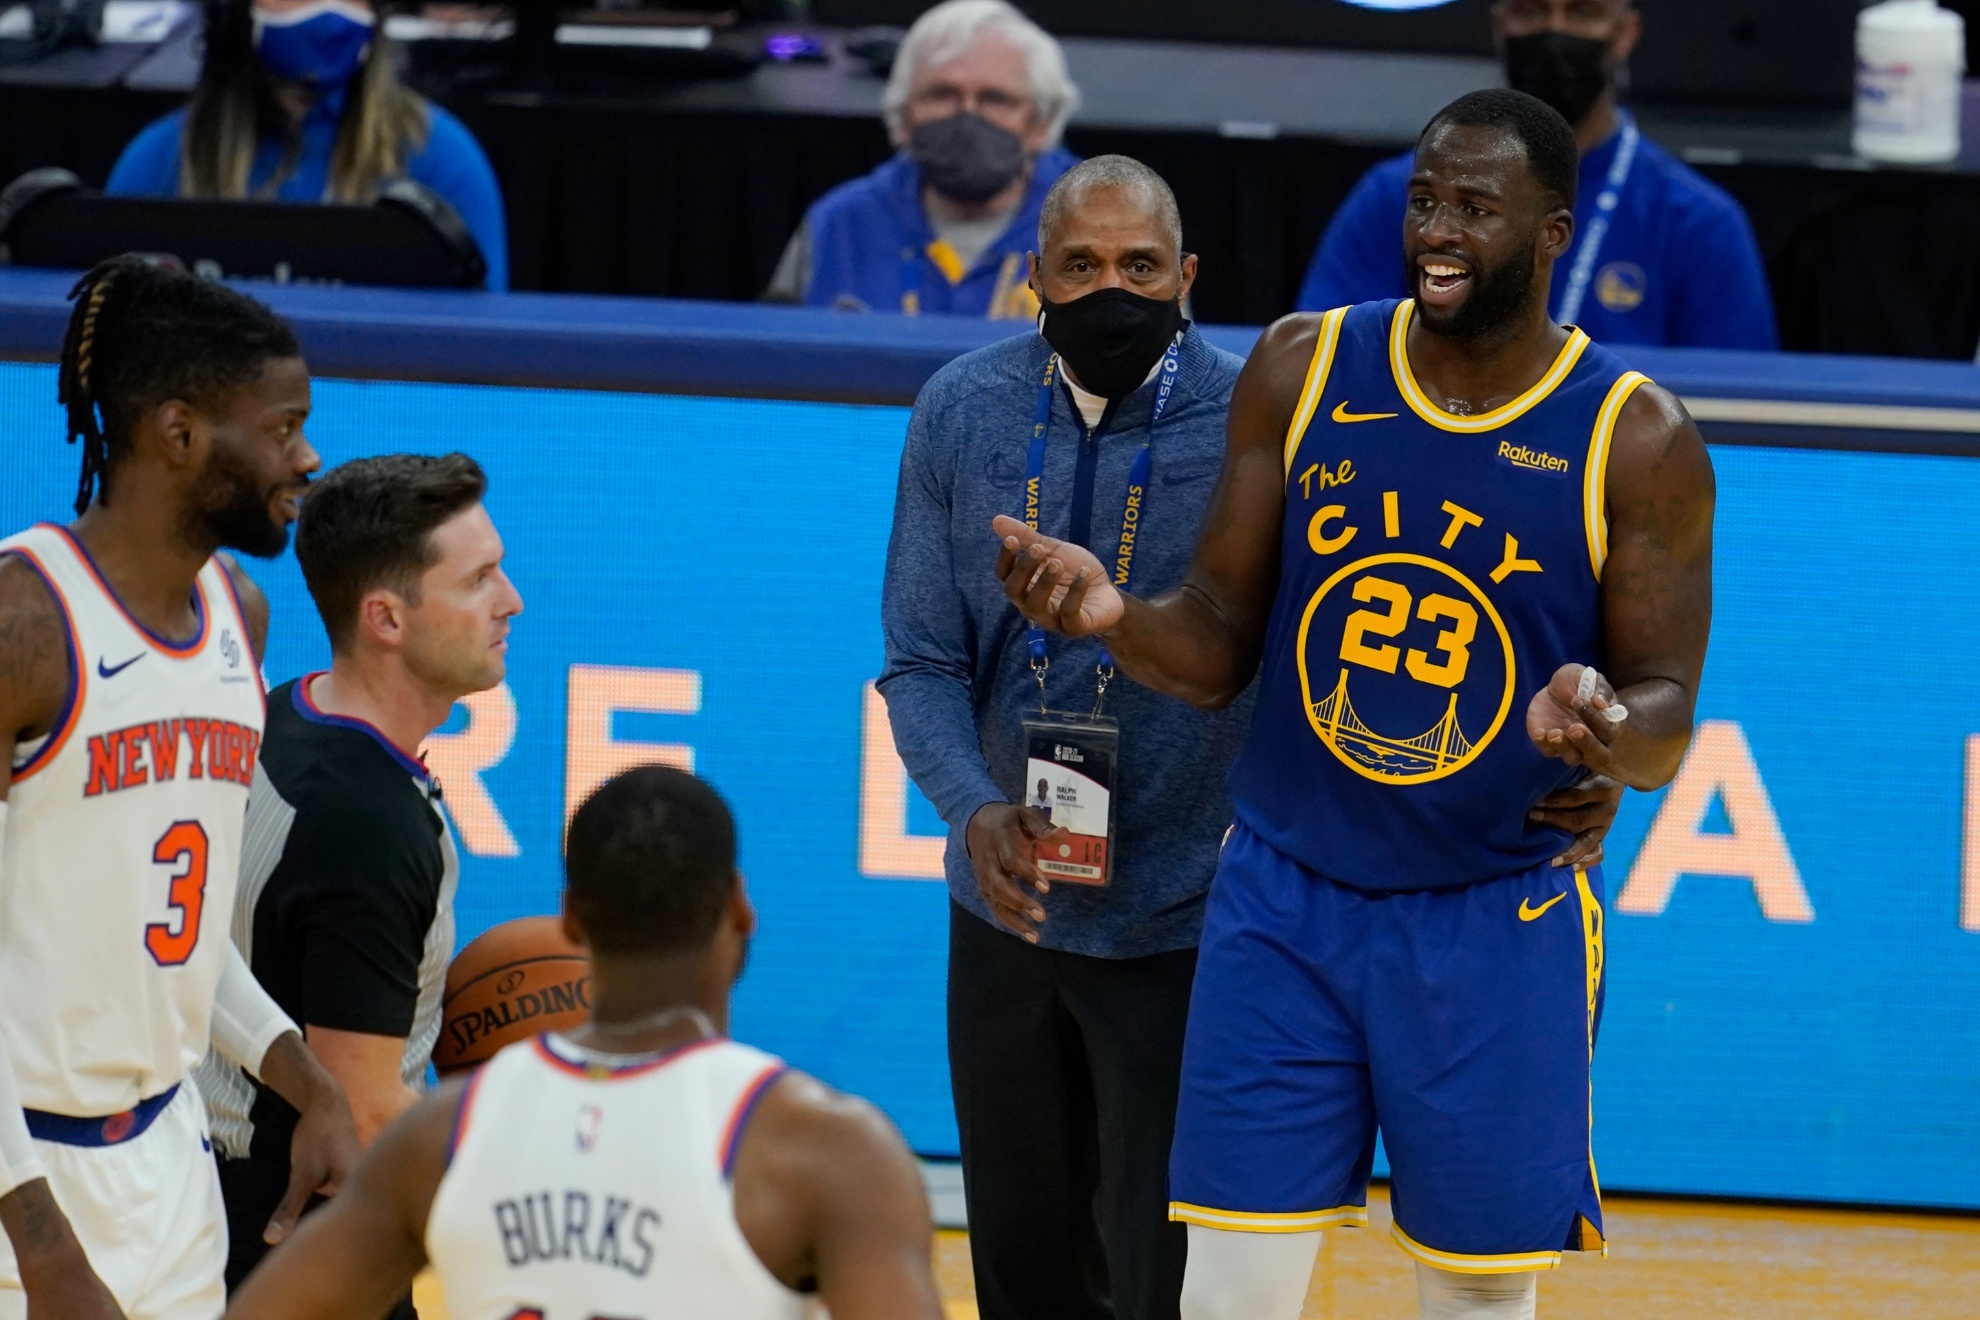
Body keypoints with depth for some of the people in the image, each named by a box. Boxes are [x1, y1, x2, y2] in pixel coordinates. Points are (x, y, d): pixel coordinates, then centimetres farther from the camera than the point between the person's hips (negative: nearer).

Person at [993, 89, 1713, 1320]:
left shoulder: (1635, 441, -9)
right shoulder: (1302, 369, -2)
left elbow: (1666, 726, -6)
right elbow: (1220, 645, 3)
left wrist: (1604, 724, -30)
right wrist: (1118, 614, -20)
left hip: (1497, 923, -2)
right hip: (1288, 896, 2)